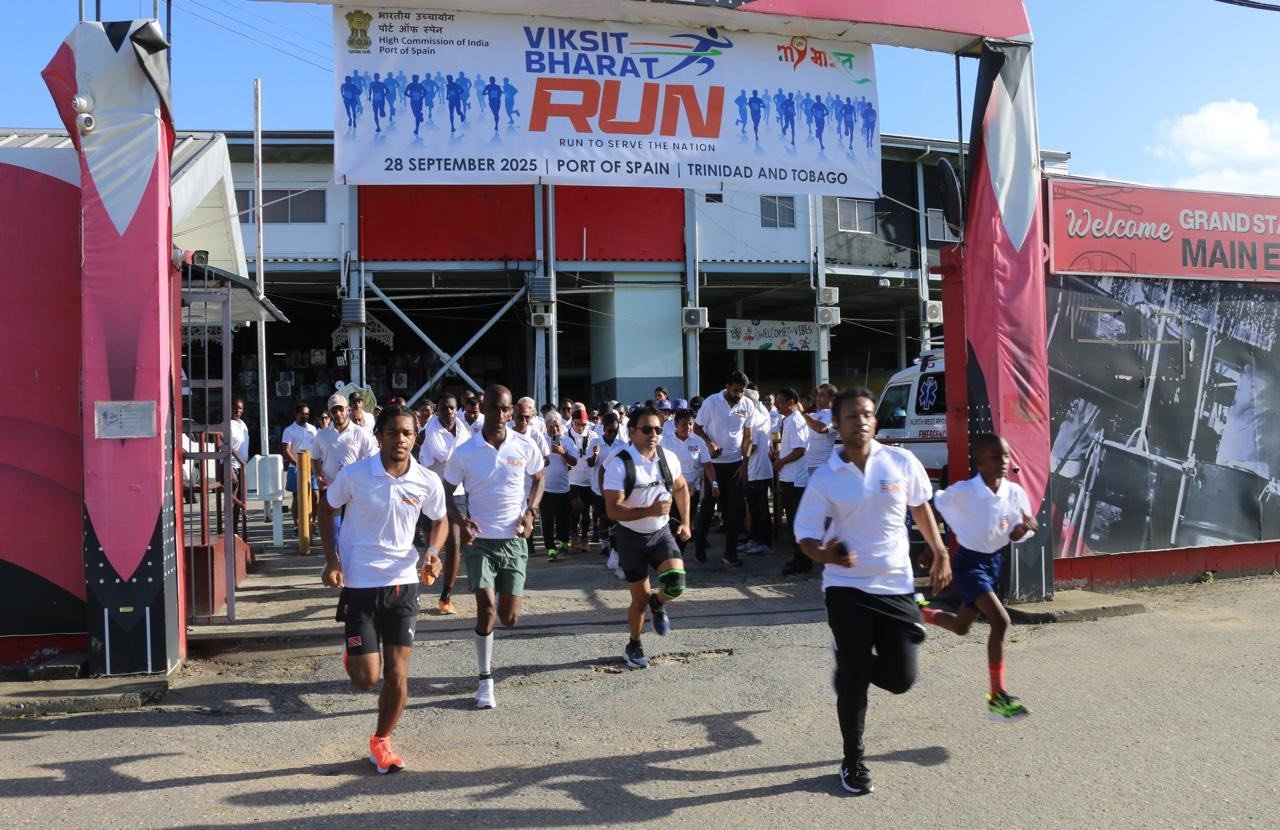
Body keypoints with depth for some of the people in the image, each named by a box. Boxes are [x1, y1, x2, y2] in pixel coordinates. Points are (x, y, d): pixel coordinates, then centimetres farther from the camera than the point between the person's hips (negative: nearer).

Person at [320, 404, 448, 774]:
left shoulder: (427, 482, -7)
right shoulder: (353, 475, -11)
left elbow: (440, 521, 11)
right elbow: (328, 510, 5)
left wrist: (433, 552, -9)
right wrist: (331, 559, -5)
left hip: (403, 582, 2)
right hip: (358, 584, -2)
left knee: (397, 673, 2)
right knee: (366, 679, -2)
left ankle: (381, 741, 26)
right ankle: (352, 654, 35)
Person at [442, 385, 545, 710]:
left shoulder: (525, 447, -5)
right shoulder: (464, 452, -8)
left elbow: (538, 479, 13)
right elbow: (447, 492, 3)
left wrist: (531, 512, -4)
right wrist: (460, 519, -16)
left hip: (514, 541, 1)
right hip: (479, 540, -1)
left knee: (509, 618, 2)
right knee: (486, 609, -13)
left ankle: (502, 595, 41)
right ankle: (485, 680, 4)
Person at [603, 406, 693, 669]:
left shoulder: (668, 458, -4)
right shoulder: (619, 465, -19)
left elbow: (681, 488, 16)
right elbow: (612, 510, -24)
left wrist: (685, 522, 10)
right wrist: (649, 511, -33)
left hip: (661, 532, 3)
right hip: (632, 537, -3)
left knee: (676, 582, -20)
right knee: (640, 598, 5)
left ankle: (657, 603, 17)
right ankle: (634, 647, 31)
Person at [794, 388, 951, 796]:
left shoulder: (901, 462, -3)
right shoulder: (825, 478, -9)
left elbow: (920, 506, 13)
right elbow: (806, 535, -6)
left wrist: (940, 554, 12)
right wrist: (823, 554, -27)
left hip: (896, 585, 2)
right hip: (847, 587, -2)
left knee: (900, 678, 1)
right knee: (852, 679, -1)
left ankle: (855, 663, 36)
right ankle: (854, 761, 21)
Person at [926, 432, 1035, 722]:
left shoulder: (1015, 492, -8)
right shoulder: (962, 491, -23)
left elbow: (1014, 536, 1)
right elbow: (933, 504, -7)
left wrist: (1023, 527, -22)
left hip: (995, 561, 7)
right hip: (969, 562, -6)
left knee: (961, 626, 19)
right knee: (1000, 621, -22)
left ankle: (921, 613, 49)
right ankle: (997, 696, -12)